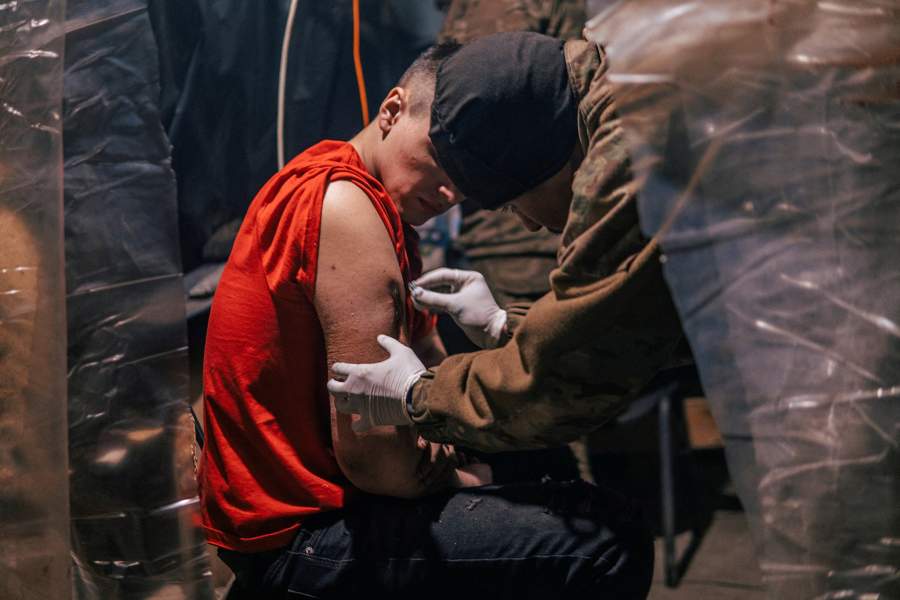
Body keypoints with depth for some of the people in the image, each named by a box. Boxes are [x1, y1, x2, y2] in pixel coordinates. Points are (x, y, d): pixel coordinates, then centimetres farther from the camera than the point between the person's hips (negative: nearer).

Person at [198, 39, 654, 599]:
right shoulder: (347, 208, -20)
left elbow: (426, 354, 14)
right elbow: (371, 455, -25)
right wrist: (466, 482, -6)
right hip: (294, 536, -11)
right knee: (610, 540, -22)